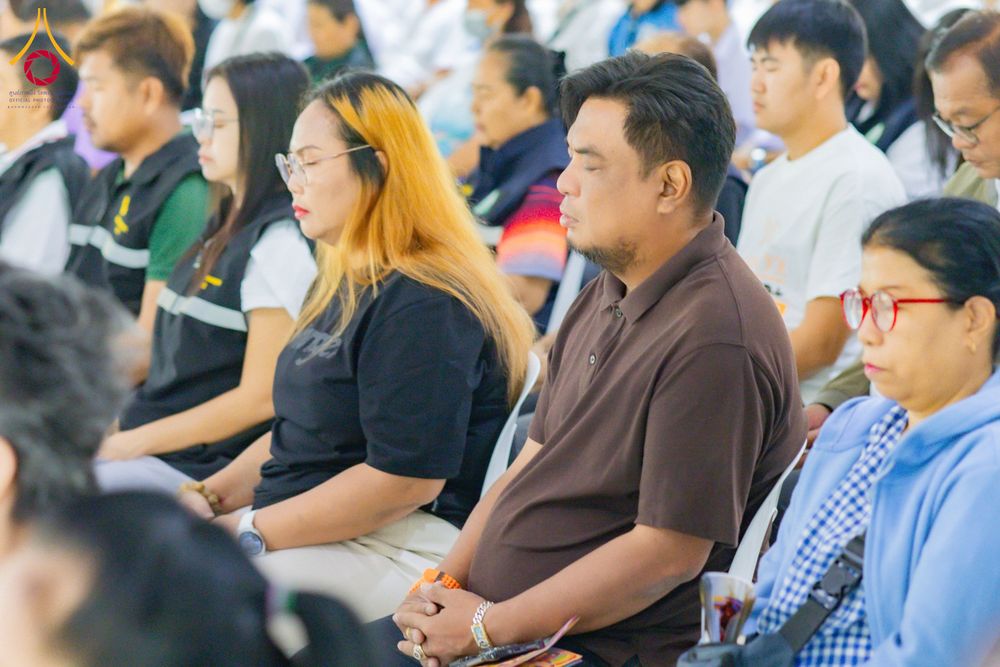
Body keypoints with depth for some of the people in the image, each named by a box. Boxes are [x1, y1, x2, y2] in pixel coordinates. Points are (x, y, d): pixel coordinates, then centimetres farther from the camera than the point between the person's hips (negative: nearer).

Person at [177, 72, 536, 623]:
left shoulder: (426, 306, -16)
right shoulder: (340, 286, 18)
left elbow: (406, 479, -21)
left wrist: (248, 532, -18)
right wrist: (210, 497, 8)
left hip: (396, 551, -10)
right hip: (302, 529, 10)